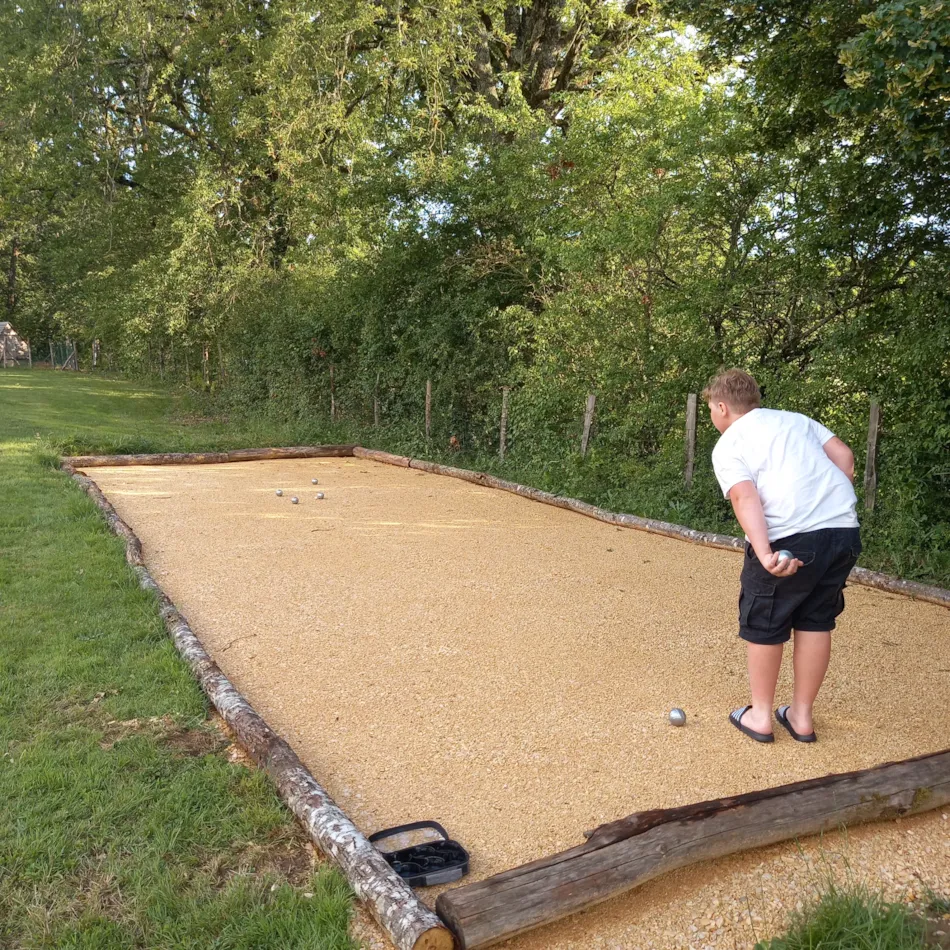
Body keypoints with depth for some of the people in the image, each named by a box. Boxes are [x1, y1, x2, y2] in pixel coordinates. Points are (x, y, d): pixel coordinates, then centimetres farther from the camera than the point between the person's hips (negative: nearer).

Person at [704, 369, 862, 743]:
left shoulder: (727, 445, 5)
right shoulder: (796, 420, 22)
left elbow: (745, 497, -13)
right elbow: (845, 457, 11)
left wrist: (764, 555, -26)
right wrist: (831, 507, 17)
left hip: (787, 540, -6)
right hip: (845, 530, 6)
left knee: (763, 624, 14)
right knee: (816, 621, 19)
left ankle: (760, 716, 25)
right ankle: (801, 716, 28)